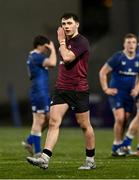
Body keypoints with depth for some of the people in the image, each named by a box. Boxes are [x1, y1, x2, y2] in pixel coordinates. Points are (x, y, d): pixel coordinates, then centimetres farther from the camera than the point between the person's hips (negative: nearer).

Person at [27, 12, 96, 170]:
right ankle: (44, 159, -16)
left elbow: (67, 57, -24)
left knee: (84, 125, 5)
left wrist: (61, 41, -11)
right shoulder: (66, 42, 15)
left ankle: (90, 160, 18)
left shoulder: (81, 42, -11)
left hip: (78, 90, -7)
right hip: (62, 89, 7)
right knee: (53, 122, -7)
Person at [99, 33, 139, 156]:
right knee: (120, 118, -16)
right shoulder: (118, 57, -10)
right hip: (116, 93, -5)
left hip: (129, 94, 5)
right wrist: (106, 89, -9)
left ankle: (120, 146, 16)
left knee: (125, 121, 4)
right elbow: (103, 72, -6)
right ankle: (116, 147, -7)